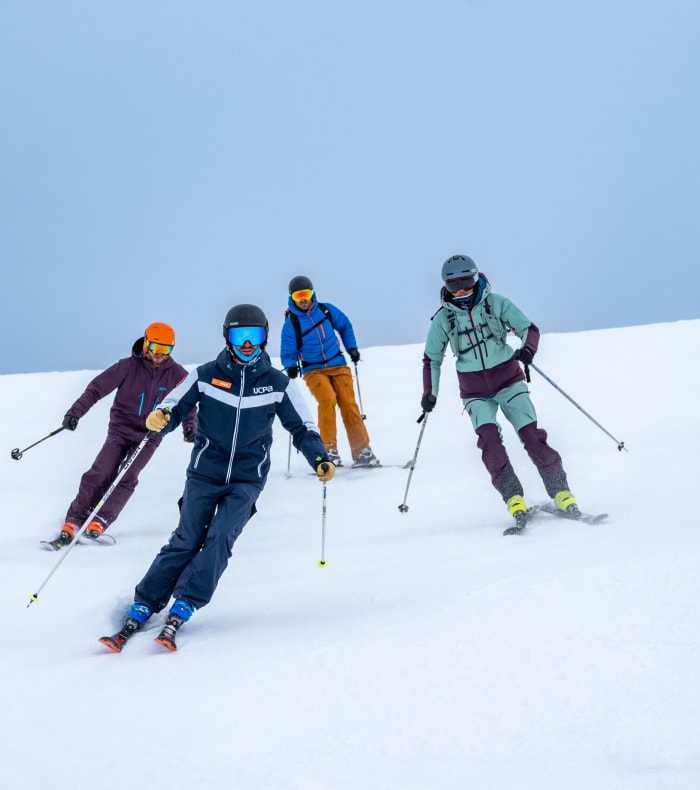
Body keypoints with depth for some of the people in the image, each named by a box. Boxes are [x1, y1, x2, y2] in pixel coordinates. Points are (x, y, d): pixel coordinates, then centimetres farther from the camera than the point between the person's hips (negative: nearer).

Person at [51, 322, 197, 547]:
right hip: (120, 430, -1)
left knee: (127, 479, -17)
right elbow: (97, 388, -10)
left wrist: (189, 426, -14)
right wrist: (75, 412, -21)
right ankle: (72, 522, -8)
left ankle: (99, 522, -16)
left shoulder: (177, 375, -2)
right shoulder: (129, 366, -9)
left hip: (149, 436, 1)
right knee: (99, 475, -13)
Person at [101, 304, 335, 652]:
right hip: (205, 473, 0)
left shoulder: (279, 384, -1)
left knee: (219, 539, -16)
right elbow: (174, 409, -1)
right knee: (186, 541, -8)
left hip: (247, 480, 1)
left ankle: (180, 612, -15)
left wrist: (320, 459, -13)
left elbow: (302, 428, 4)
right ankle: (139, 612, -3)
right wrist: (159, 418, -25)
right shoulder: (205, 375, -3)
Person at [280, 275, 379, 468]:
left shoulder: (326, 310, 2)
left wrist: (351, 347, 10)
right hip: (313, 371, -2)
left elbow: (344, 325, 19)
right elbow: (287, 353, -3)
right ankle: (329, 449, -21)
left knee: (349, 403, -10)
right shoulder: (291, 324, -5)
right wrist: (291, 366, -23)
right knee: (327, 400, -27)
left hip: (338, 366, 3)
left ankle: (361, 451, -5)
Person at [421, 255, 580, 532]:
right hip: (475, 392, 1)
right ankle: (514, 499, -21)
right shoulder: (443, 319, -1)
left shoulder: (495, 303, -5)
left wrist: (528, 349, -27)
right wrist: (430, 393, 1)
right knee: (489, 437, -22)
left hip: (508, 380, -1)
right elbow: (432, 359, 10)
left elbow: (529, 328, -7)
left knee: (531, 435, -12)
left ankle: (561, 493, -4)